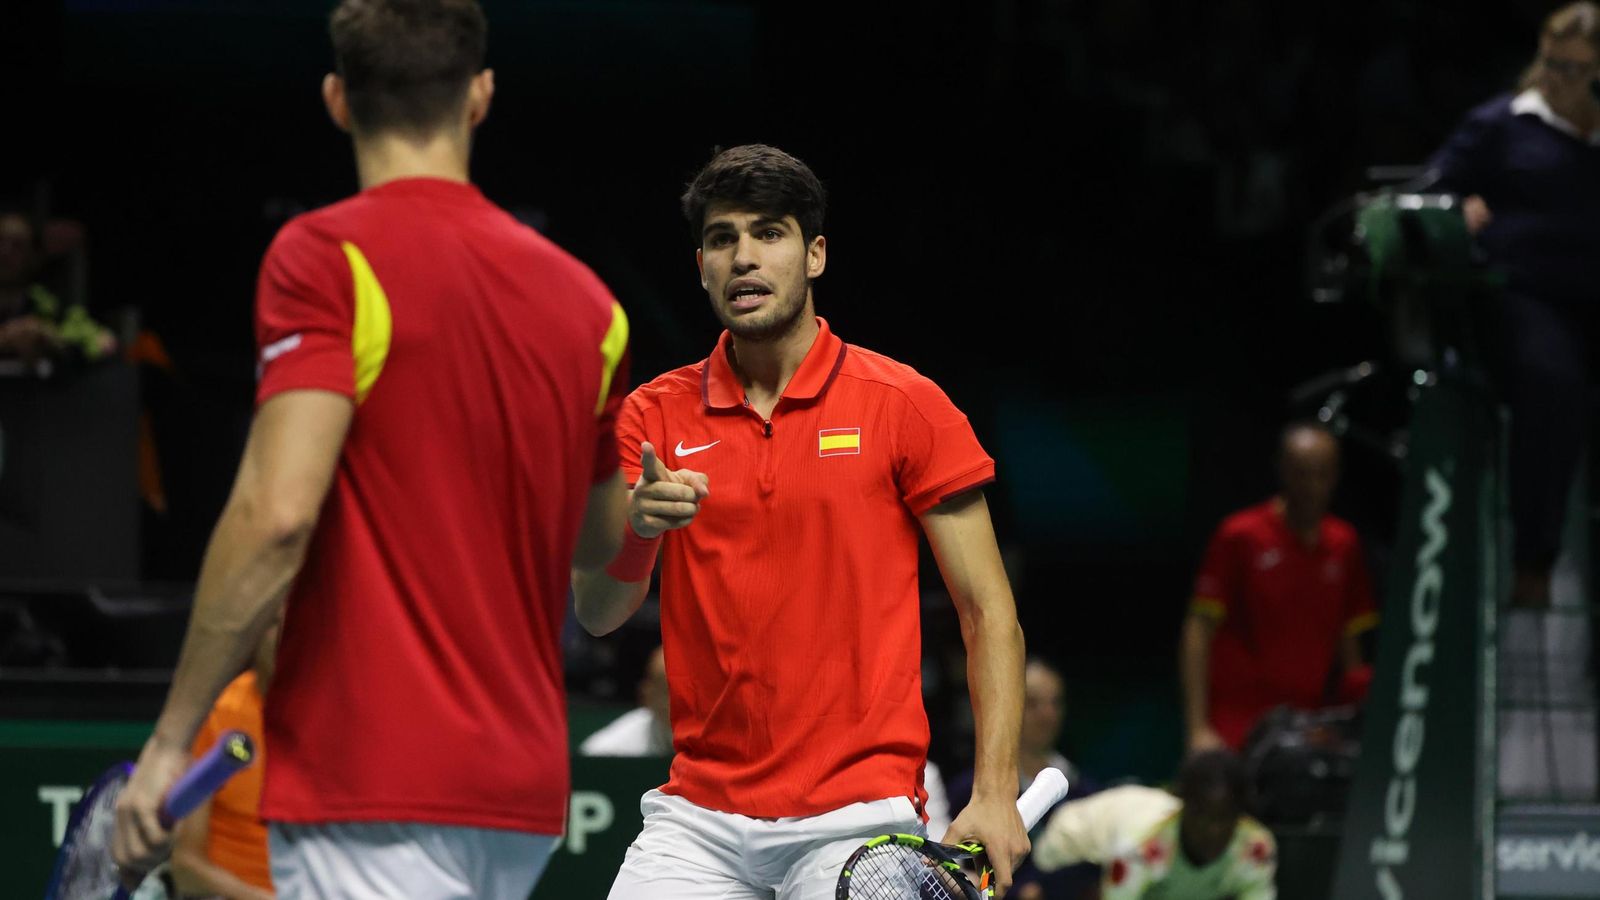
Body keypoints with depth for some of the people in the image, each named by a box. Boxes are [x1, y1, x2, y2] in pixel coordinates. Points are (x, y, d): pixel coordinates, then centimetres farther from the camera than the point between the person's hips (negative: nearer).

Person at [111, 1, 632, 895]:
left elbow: (277, 513, -18)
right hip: (524, 795, 7)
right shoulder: (584, 297, 11)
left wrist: (173, 737, -12)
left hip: (375, 785, -7)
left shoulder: (328, 257, -8)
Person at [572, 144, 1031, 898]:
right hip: (699, 818, 3)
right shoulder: (655, 416, 8)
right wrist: (635, 526, -21)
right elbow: (595, 612, 1)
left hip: (854, 821, -3)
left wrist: (994, 794, -10)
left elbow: (988, 612, 0)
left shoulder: (904, 405, 0)